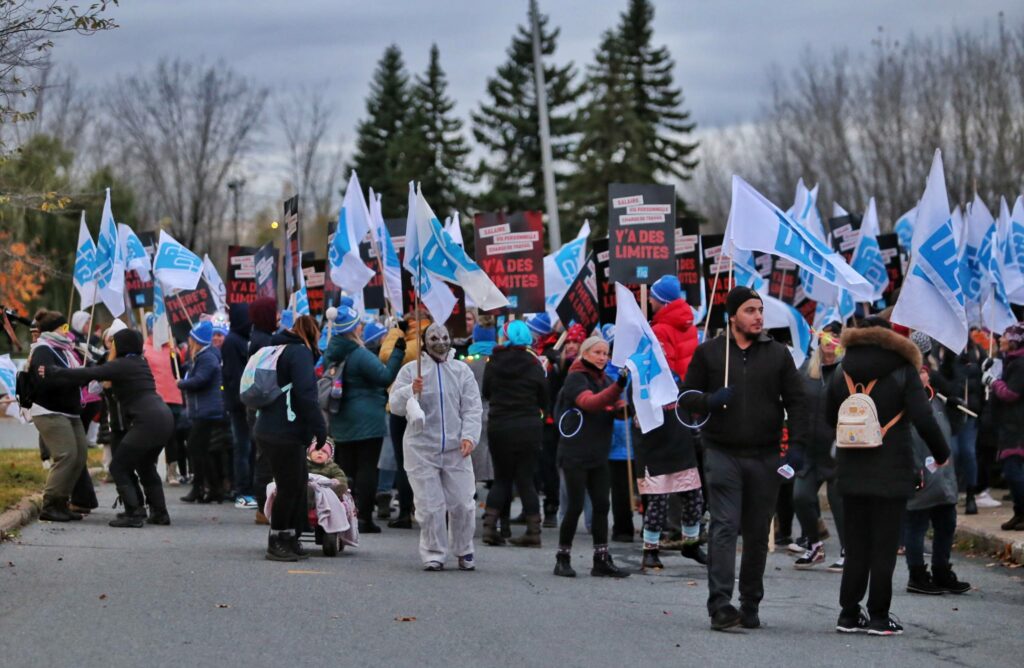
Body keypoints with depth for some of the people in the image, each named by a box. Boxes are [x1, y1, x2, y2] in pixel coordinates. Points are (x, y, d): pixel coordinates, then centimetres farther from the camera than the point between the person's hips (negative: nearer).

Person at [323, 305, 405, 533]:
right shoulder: (360, 355, -17)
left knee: (344, 469, 12)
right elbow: (385, 376, -20)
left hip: (340, 424, 7)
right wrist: (398, 352, -16)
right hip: (366, 423, -7)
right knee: (366, 468, -4)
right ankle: (364, 518, -6)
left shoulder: (331, 354, 7)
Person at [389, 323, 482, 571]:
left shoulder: (461, 371, 9)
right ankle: (433, 554, 9)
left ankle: (464, 551, 21)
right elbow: (395, 406, 0)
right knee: (429, 505, -2)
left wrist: (469, 436, -10)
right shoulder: (411, 370, 5)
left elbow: (472, 408, 5)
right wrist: (410, 391, -19)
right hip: (421, 448, -1)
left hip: (455, 448, 1)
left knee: (462, 502, 3)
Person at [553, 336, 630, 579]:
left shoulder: (604, 379, 14)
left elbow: (614, 408, 17)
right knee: (575, 506, -5)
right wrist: (618, 386, -40)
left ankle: (602, 560, 7)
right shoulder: (576, 378, -9)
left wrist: (622, 406, -7)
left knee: (601, 505, 3)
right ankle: (563, 558, 6)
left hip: (598, 455, 7)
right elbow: (590, 402, -27)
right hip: (574, 455, -7)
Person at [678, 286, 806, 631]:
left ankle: (750, 605, 15)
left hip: (765, 457, 2)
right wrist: (711, 400, -14)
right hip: (722, 453, -2)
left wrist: (796, 442, -4)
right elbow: (686, 396, 8)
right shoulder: (709, 352, 6)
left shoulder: (778, 354, 10)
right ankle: (720, 604, -19)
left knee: (758, 533, 6)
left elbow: (795, 401, 10)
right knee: (724, 526, -13)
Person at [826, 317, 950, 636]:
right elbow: (923, 419, -11)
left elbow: (830, 419, 14)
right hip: (892, 472, -4)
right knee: (884, 546, 1)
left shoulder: (842, 375, 7)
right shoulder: (903, 371, -5)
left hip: (851, 471, 4)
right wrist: (941, 453, 0)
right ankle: (878, 616, 1)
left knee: (856, 545, 11)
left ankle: (849, 613, 11)